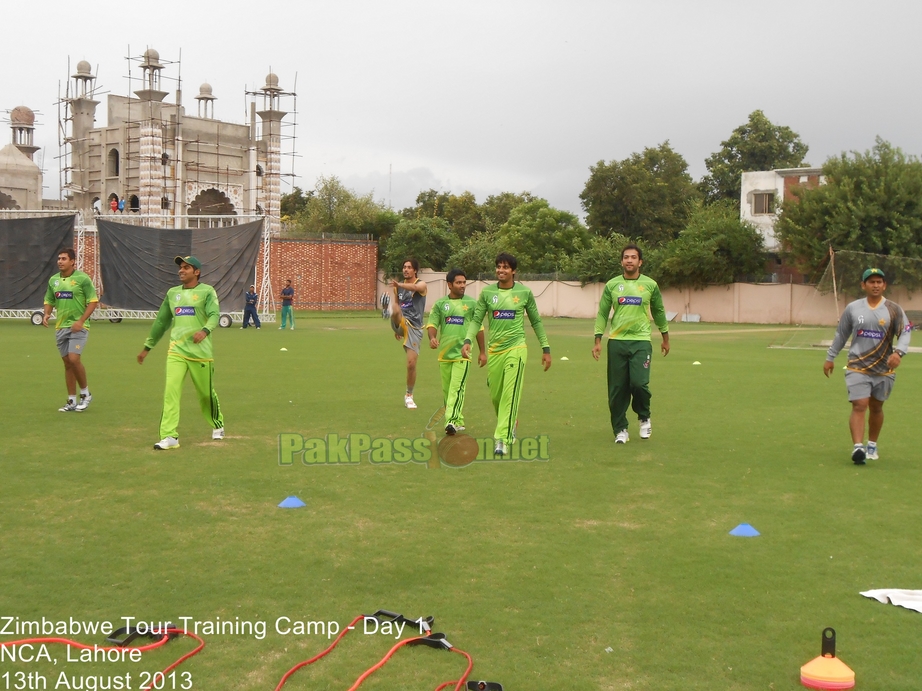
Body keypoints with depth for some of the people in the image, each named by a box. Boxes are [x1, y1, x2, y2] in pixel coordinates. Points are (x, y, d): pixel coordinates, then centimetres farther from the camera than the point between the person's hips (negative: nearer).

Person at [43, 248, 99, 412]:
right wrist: (46, 314, -2)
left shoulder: (82, 278, -8)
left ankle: (85, 393, 3)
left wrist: (81, 321, -17)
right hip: (60, 326, 6)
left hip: (78, 327, -6)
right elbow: (49, 301, 19)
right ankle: (72, 401, 15)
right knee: (67, 363, 8)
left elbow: (93, 301, -8)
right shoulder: (53, 280, 9)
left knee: (74, 359, -17)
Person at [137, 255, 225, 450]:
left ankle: (217, 426, 34)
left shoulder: (207, 291, -1)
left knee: (206, 393, 9)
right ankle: (169, 436, -13)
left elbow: (214, 315, -16)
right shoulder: (172, 293, 15)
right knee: (170, 391, -12)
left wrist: (205, 330, -37)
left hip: (200, 352, -3)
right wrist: (147, 347, 23)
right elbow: (161, 321, 22)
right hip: (176, 351, 4)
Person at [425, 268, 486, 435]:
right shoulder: (440, 304, 9)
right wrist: (432, 337, -20)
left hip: (462, 353, -3)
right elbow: (432, 323, 3)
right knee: (446, 389, 9)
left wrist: (482, 352, 10)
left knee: (457, 388, -15)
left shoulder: (471, 303, 6)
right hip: (444, 353, 3)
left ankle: (452, 421, -22)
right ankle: (459, 422, 20)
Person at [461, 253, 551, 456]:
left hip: (516, 348, -3)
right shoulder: (487, 292, 3)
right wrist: (467, 341, -13)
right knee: (495, 395, 10)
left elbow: (536, 322, 9)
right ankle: (510, 425, 37)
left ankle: (502, 440, -12)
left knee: (510, 395, -13)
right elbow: (476, 320, 4)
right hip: (494, 350, 3)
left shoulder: (524, 292, 1)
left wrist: (546, 348, 9)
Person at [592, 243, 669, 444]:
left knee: (639, 383, -15)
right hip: (617, 341, 1)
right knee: (617, 389, 2)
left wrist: (665, 338, 20)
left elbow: (659, 312, 15)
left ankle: (644, 418, 13)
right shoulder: (612, 285, 4)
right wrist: (598, 340, -1)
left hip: (641, 341, -1)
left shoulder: (650, 285, 3)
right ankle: (620, 429, 16)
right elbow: (602, 313, 7)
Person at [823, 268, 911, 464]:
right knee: (859, 406, -13)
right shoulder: (852, 308, 2)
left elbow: (905, 333, -8)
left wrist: (898, 352, -27)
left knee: (876, 408, 12)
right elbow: (841, 334, 12)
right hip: (857, 367, -1)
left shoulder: (894, 309, -1)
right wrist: (830, 358, 14)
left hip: (884, 369, 1)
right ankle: (857, 448, -22)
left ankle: (872, 445, 29)